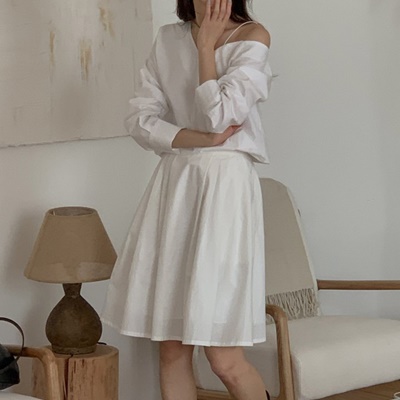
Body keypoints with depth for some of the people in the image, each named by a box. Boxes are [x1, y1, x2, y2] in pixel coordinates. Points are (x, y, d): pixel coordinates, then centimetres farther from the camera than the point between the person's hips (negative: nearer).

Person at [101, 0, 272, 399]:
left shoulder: (251, 37, -3)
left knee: (224, 359, -9)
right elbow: (139, 119, 3)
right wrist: (201, 138, -9)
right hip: (173, 186, 5)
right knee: (171, 347, 4)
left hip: (224, 189, -5)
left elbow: (218, 116, -14)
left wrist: (206, 44, -6)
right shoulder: (168, 39, 11)